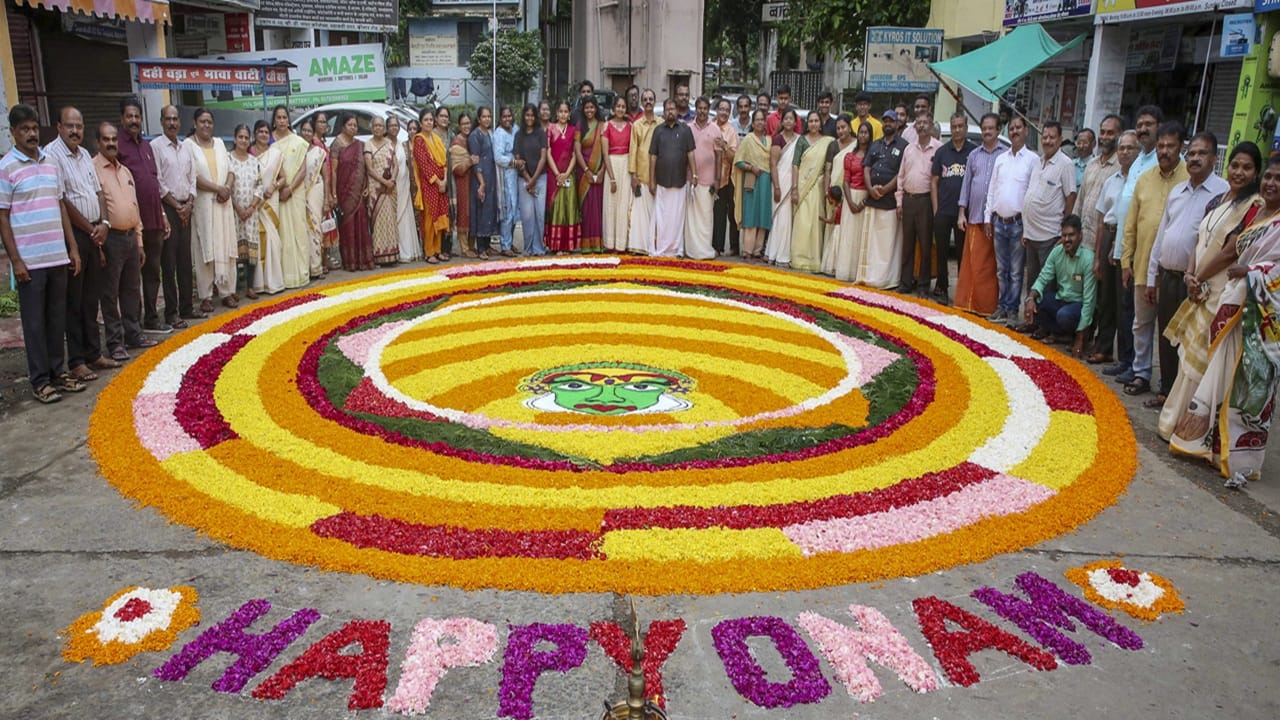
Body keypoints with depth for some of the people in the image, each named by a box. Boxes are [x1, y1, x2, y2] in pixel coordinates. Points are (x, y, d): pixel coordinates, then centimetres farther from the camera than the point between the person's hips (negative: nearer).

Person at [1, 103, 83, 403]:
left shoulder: (51, 162, 11)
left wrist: (73, 248, 12)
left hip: (58, 256, 5)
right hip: (30, 260, -5)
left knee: (57, 318, 11)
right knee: (35, 322, 2)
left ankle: (58, 371, 22)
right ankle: (40, 380, 9)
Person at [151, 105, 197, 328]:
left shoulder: (185, 147, 14)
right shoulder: (156, 146, -5)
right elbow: (158, 183, -9)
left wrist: (189, 204, 0)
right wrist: (176, 205, -9)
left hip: (185, 209, 6)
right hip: (167, 209, -6)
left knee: (185, 261, 10)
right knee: (169, 263, -4)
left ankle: (186, 307, 17)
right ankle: (171, 313, 0)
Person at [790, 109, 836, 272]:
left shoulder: (828, 142, 5)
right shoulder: (802, 140, 4)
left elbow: (828, 168, 3)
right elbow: (795, 165, -1)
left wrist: (826, 190, -3)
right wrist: (794, 189, -8)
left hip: (817, 187, 1)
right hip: (802, 185, -1)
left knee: (815, 222, 1)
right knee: (801, 222, -4)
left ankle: (814, 260, 7)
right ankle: (800, 259, 3)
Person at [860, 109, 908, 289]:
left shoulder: (903, 146, 1)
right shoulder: (875, 145, 19)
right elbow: (866, 168, 11)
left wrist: (885, 189, -14)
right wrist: (870, 188, -6)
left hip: (891, 200, -6)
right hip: (872, 198, 6)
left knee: (889, 241, -5)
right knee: (870, 239, 7)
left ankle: (888, 279, -3)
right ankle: (869, 275, 13)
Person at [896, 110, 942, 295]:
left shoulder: (938, 148, -5)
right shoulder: (908, 149, 12)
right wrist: (899, 201, 10)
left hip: (926, 200, -5)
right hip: (908, 200, 5)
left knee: (925, 244, 1)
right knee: (907, 243, 9)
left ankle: (924, 284, 10)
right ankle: (906, 282, 17)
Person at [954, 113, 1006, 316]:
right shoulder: (974, 155, 14)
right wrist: (962, 213, 9)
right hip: (975, 217, 3)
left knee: (993, 265, 0)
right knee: (972, 262, 3)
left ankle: (989, 306, 6)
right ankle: (968, 303, 8)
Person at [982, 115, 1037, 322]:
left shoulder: (1032, 159, -4)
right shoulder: (1000, 159, 11)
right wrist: (988, 217, 8)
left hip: (1018, 222, -5)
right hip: (999, 221, 5)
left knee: (1015, 271, 1)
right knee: (1001, 269, 11)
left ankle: (1011, 309, 9)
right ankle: (1002, 306, 20)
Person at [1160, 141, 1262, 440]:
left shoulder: (1255, 206, -11)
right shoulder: (1218, 201, 14)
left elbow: (1231, 251, -15)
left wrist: (1198, 279, -6)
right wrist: (1191, 275, -4)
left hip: (1222, 290, -8)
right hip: (1201, 289, 8)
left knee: (1198, 357, -3)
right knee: (1191, 354, 12)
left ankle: (1176, 422, 6)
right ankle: (1175, 419, 21)